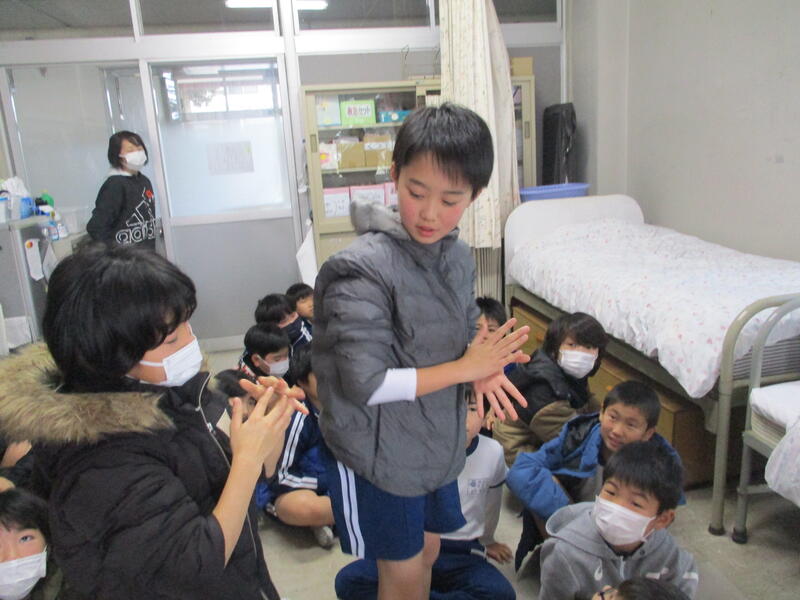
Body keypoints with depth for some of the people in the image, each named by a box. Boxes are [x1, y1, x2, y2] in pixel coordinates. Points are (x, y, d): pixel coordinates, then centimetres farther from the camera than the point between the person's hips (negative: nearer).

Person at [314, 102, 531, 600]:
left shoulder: (459, 257, -3)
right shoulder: (364, 270, -26)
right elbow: (364, 385, -27)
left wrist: (484, 366, -12)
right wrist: (464, 368, -23)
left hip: (437, 441, 7)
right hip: (379, 452, -6)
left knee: (427, 552, 25)